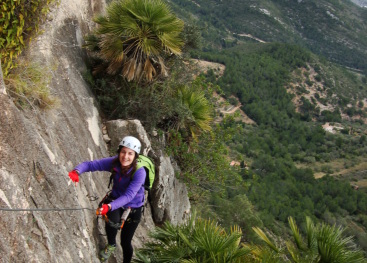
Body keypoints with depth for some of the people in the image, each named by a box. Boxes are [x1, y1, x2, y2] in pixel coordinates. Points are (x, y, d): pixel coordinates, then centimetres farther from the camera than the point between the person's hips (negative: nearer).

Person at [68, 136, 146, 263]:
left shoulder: (139, 172, -32)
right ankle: (111, 245, -2)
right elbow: (90, 164, -25)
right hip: (116, 199, 2)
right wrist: (77, 171, -47)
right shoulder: (114, 162, -22)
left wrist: (109, 206, -56)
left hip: (134, 207, -2)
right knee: (112, 221, -32)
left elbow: (129, 195, -41)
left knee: (125, 242, 8)